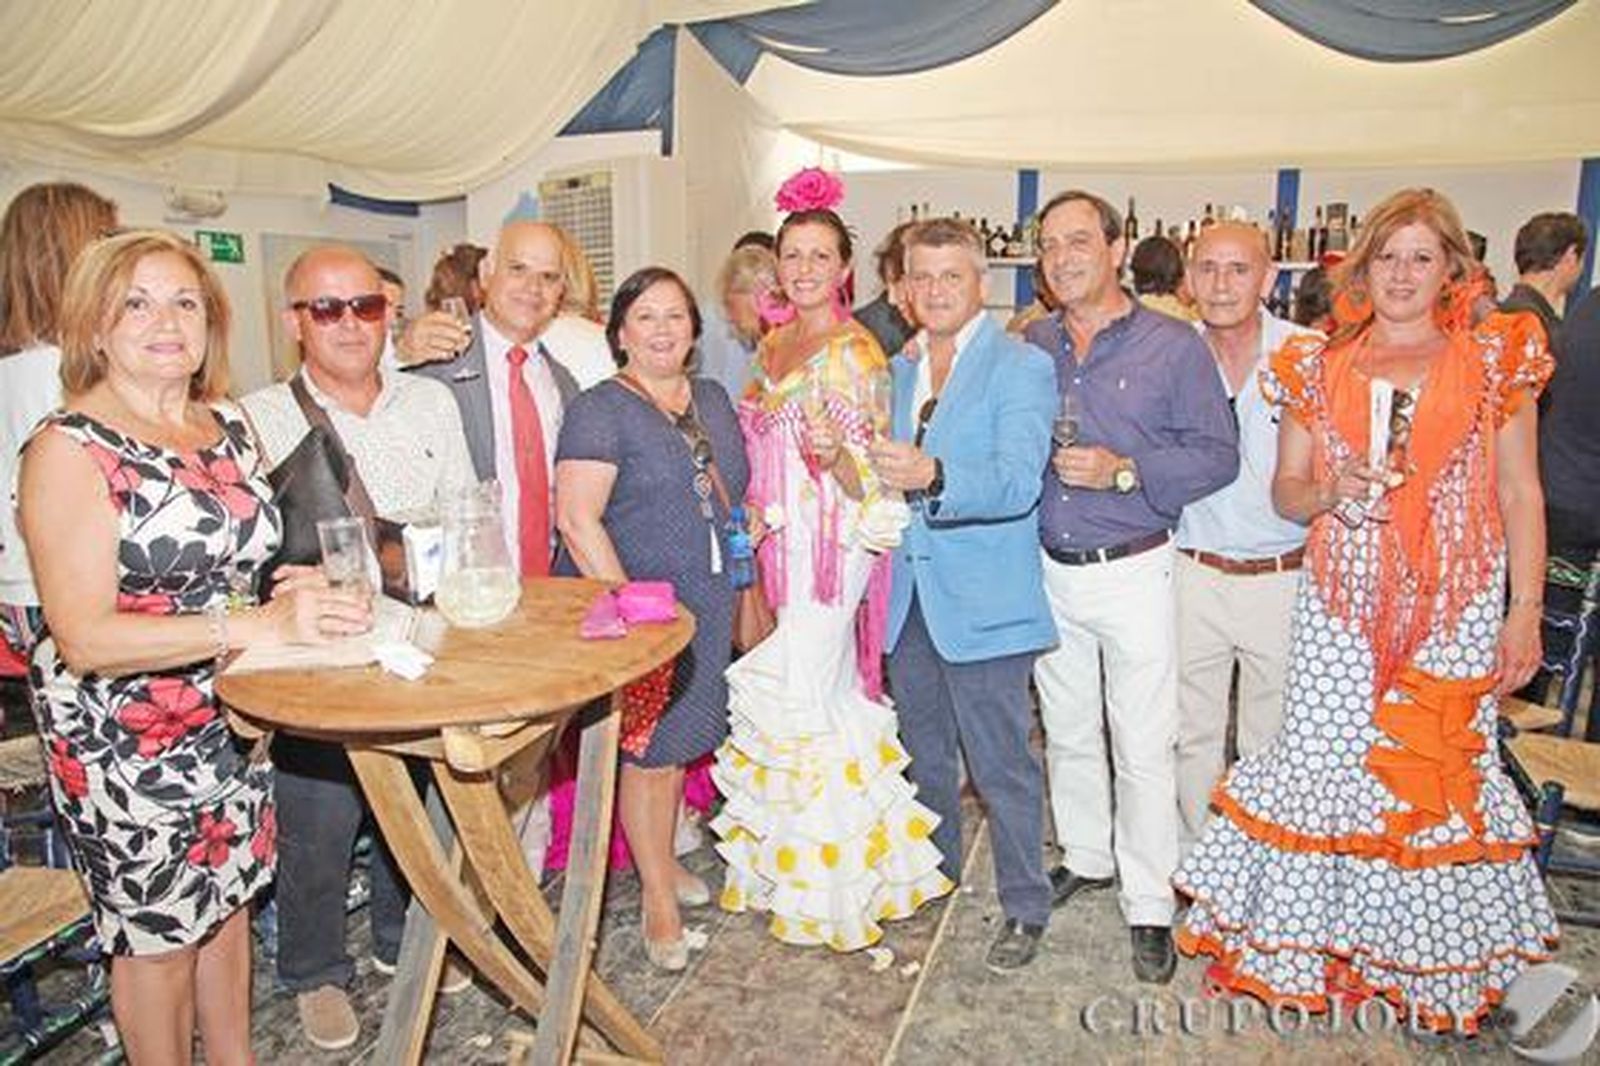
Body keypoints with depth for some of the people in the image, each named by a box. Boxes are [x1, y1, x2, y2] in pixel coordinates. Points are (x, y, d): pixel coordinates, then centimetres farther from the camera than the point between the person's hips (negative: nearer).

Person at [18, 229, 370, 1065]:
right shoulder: (68, 448, -16)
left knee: (229, 903, 20)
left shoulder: (229, 428, 3)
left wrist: (299, 587, -6)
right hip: (127, 741, -6)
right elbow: (84, 638, -22)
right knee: (157, 934, 12)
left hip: (232, 720, 6)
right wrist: (257, 623, -32)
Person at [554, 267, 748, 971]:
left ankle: (662, 859, 38)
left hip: (705, 608, 6)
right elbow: (577, 520, -18)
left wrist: (741, 589, 11)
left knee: (677, 740, 17)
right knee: (648, 749, 3)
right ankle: (659, 899, 20)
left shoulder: (713, 399, 10)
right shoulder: (601, 411, -12)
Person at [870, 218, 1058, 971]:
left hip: (982, 598, -6)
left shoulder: (1021, 367, -10)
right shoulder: (898, 368, 11)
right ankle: (933, 874, 42)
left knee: (1002, 765, 4)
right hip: (907, 594, 7)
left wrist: (932, 477, -40)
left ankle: (1025, 909, 24)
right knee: (925, 754, 22)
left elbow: (1018, 483, -24)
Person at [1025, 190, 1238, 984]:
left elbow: (1217, 454, -9)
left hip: (1132, 571, -4)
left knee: (1142, 747, 2)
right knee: (1067, 733, 17)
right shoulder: (1030, 346, 7)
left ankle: (1149, 904, 18)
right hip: (1047, 570, 4)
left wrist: (1125, 471, -20)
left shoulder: (1173, 346, -5)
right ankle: (1085, 857, 37)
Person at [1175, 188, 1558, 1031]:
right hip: (1340, 599, 1)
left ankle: (1434, 957, 25)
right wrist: (1335, 490, -12)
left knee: (1443, 771, 4)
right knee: (1320, 763, 1)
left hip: (1455, 605, 0)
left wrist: (1525, 612, -1)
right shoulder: (1317, 367, 7)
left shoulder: (1495, 360, 5)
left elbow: (1519, 494, 4)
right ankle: (1302, 944, 19)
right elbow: (1284, 492, 10)